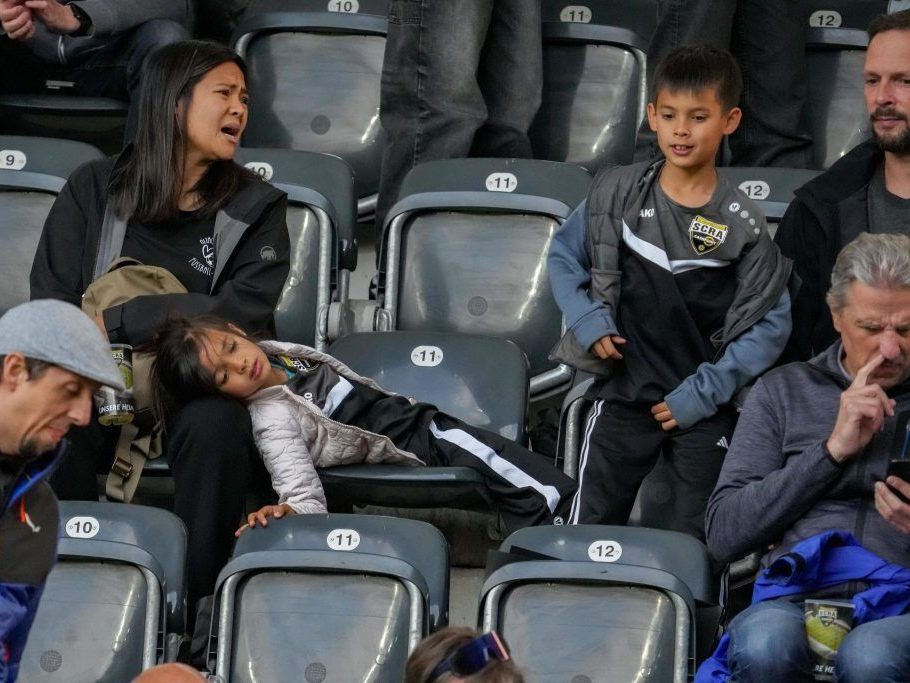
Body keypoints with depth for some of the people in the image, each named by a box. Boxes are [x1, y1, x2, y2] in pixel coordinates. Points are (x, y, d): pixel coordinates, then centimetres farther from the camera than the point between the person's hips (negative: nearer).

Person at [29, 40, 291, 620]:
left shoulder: (257, 208, 8)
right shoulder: (93, 191, 9)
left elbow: (240, 315, -8)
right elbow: (52, 307, 1)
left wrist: (117, 318, -14)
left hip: (203, 384, 0)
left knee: (216, 425, -37)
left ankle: (192, 605, -27)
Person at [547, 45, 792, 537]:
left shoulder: (742, 225, -8)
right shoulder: (615, 194, -2)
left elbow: (771, 322, -6)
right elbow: (563, 256, 11)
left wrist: (705, 393, -10)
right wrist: (587, 320, -6)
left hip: (705, 409, -1)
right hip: (622, 396, 1)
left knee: (699, 545, 5)